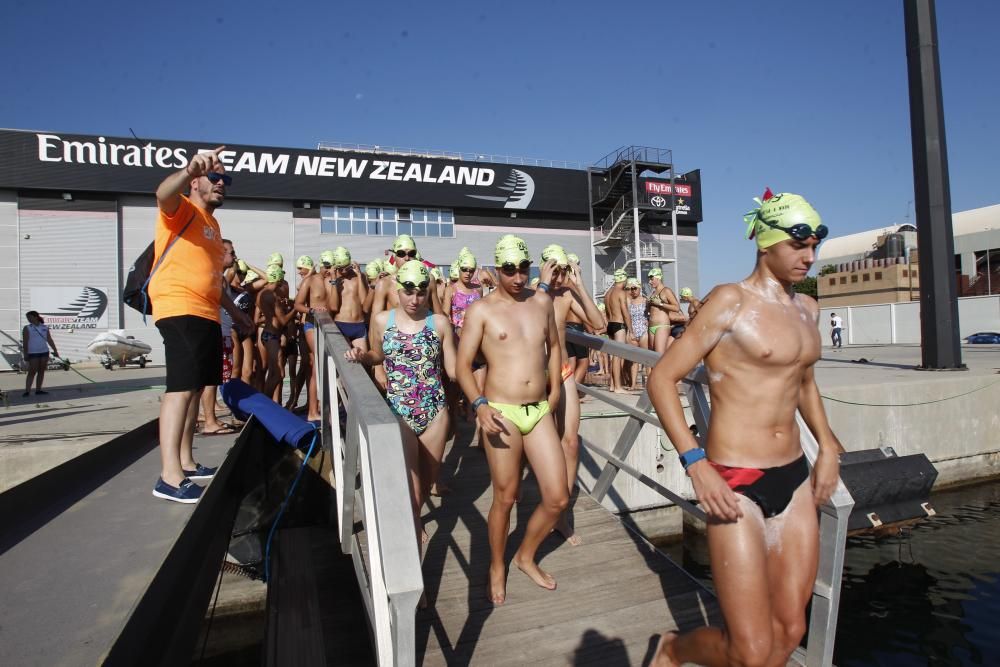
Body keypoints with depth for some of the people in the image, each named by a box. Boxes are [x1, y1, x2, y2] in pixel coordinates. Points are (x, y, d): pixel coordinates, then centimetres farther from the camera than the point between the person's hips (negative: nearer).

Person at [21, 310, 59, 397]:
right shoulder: (27, 328, -2)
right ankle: (27, 390, -7)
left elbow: (49, 340, 11)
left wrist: (55, 350, 6)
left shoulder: (45, 327, 8)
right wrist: (25, 354, -10)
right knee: (32, 372, -8)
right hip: (33, 353, -4)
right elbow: (25, 342, -5)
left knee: (41, 371, 6)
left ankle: (38, 389, 12)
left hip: (44, 352, 4)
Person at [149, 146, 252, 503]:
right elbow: (163, 193, -28)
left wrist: (233, 309, 33)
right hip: (179, 310, -9)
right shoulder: (181, 210, -1)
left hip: (206, 314, 10)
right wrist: (189, 169, -46)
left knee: (195, 387, 12)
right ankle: (169, 476, -17)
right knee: (181, 387, -16)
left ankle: (185, 462, 21)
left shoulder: (212, 223, 23)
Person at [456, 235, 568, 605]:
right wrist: (479, 404, -22)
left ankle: (526, 555, 32)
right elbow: (462, 365, -8)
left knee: (558, 498, 5)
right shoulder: (481, 310, -5)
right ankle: (497, 568, 32)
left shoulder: (542, 303, 9)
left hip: (540, 412, 5)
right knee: (505, 498, 5)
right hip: (502, 413, -4)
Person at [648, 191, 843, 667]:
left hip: (795, 479, 7)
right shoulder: (731, 301, -10)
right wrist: (695, 463, -21)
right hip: (736, 485, -7)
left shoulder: (807, 308, 12)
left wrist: (827, 446, 15)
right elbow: (661, 378, -13)